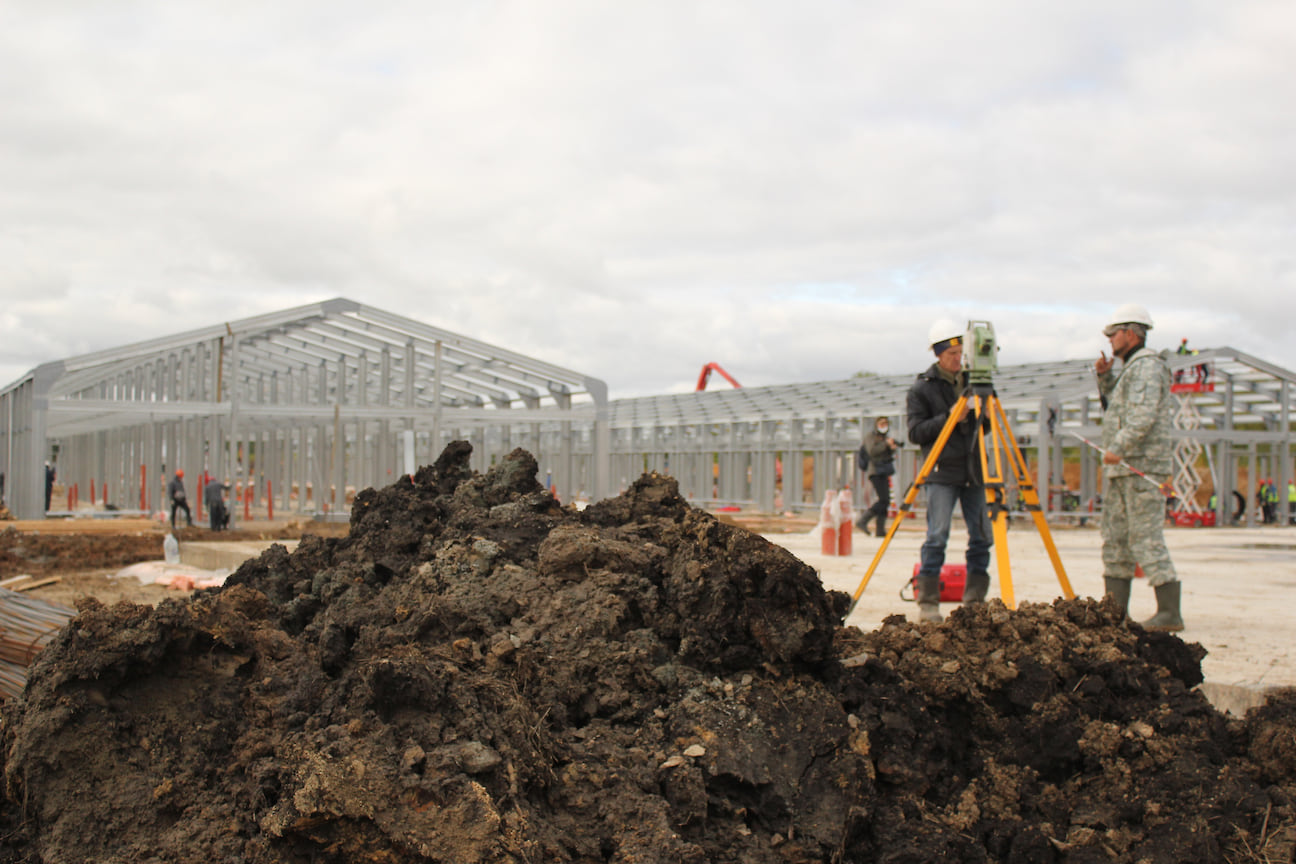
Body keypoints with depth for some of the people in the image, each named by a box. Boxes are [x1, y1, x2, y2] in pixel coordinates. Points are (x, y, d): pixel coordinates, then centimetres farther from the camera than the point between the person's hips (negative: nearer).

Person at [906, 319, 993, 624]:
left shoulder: (971, 381, 14)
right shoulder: (922, 388, 0)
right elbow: (915, 433, -7)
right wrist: (949, 418, -16)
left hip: (973, 471, 5)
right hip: (942, 474, -5)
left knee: (982, 536, 3)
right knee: (937, 537, -10)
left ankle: (975, 601, 13)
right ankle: (928, 602, -3)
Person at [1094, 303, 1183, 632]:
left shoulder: (1147, 365, -11)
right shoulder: (1131, 367, 20)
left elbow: (1144, 415, -24)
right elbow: (1113, 406, 31)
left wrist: (1118, 447, -31)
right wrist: (1104, 377, 16)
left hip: (1141, 468, -11)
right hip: (1120, 468, 11)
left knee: (1146, 538, -13)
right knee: (1115, 536, 11)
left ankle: (1170, 612, -12)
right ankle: (1115, 609, 15)